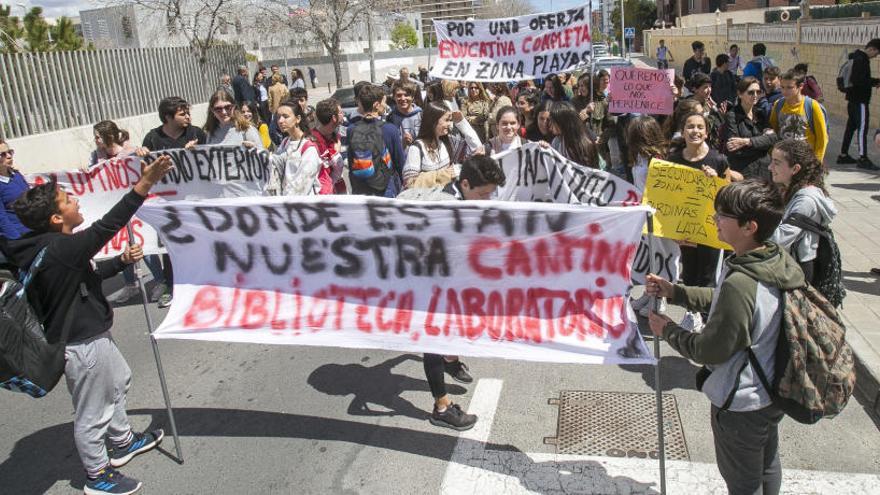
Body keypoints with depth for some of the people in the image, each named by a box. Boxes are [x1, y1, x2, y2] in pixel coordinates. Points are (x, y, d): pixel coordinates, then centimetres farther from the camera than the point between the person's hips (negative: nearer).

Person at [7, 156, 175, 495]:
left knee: (117, 381, 28)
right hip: (82, 345, -11)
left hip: (92, 334, 11)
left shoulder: (54, 248, 4)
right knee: (92, 412, 6)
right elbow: (105, 228, -36)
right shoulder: (59, 248, -27)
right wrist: (144, 185, -40)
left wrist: (122, 261, 11)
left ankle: (122, 442, 47)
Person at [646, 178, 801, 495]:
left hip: (740, 404, -8)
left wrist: (668, 331, -9)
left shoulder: (740, 284, -34)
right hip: (772, 394, 9)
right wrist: (674, 292, 2)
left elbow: (710, 350, -24)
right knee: (767, 466, 30)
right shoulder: (781, 263, -6)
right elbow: (719, 300, 8)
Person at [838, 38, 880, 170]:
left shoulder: (856, 57, 13)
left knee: (851, 127, 13)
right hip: (860, 100, -10)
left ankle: (843, 155, 19)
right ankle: (863, 158, -6)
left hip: (853, 99, 10)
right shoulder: (861, 60, -17)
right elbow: (858, 81, -23)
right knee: (862, 128, -7)